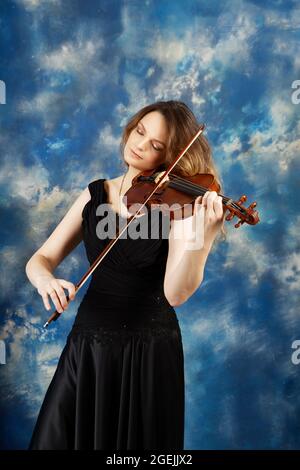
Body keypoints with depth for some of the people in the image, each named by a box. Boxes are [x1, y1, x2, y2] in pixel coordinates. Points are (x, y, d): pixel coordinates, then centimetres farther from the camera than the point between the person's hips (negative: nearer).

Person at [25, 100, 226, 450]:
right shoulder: (95, 194, 3)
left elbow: (176, 293, -22)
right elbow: (40, 259, 2)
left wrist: (204, 235, -37)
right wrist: (45, 280, -21)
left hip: (151, 350, -3)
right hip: (88, 345, 4)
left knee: (141, 440, 10)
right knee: (59, 438, 10)